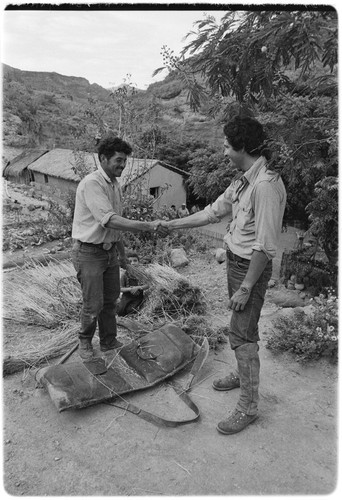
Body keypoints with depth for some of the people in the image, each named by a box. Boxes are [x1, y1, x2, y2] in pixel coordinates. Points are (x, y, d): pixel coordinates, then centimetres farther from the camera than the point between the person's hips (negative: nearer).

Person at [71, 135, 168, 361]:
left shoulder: (115, 184, 8)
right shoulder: (91, 184, -20)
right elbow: (110, 221, -32)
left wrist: (122, 253, 20)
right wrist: (149, 226, -37)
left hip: (110, 250, 8)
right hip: (90, 252, -8)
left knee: (111, 300, 16)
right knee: (93, 305, 1)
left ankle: (109, 342, 34)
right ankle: (85, 342, 28)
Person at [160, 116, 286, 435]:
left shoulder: (266, 185, -24)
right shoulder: (242, 180, 6)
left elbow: (265, 245, -25)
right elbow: (213, 212, 14)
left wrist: (245, 287, -21)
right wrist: (170, 225, 15)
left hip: (251, 267, -9)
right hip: (234, 261, 9)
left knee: (241, 333, -2)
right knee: (242, 327, 22)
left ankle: (248, 406, 15)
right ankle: (243, 374, 44)